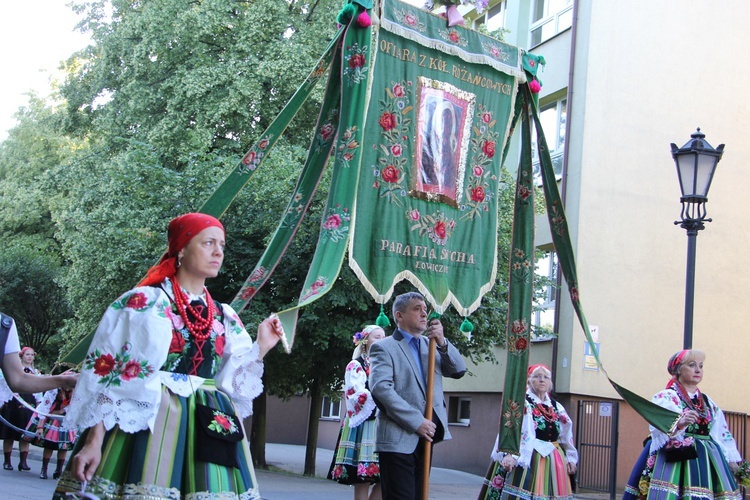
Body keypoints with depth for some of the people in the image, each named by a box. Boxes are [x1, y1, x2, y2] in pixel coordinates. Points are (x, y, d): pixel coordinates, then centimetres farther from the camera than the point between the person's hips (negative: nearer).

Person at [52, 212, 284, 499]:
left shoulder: (224, 317, 15)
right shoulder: (144, 302, -1)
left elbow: (234, 382, 12)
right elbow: (105, 373, -6)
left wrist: (261, 346, -2)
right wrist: (94, 440, -13)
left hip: (207, 429, 5)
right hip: (144, 421, -5)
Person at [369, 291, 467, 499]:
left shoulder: (430, 344, 17)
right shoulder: (384, 348, -2)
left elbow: (459, 370, 8)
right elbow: (380, 388, -16)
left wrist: (442, 343, -10)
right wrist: (417, 422, -19)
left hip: (425, 438, 6)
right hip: (398, 439, -6)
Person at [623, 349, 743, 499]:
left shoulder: (708, 402, 19)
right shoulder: (665, 397, -1)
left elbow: (722, 433, 18)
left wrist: (732, 460, 8)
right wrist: (679, 424, -33)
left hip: (707, 462, 5)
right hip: (676, 461, -5)